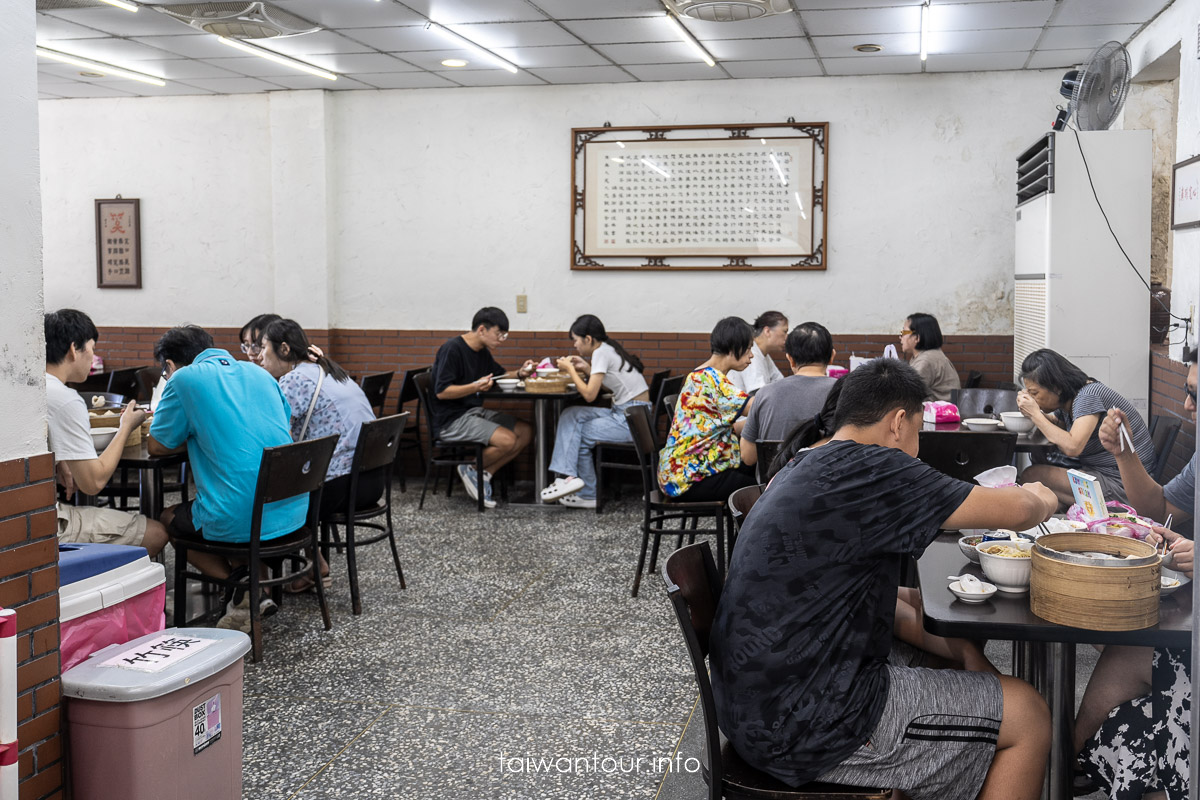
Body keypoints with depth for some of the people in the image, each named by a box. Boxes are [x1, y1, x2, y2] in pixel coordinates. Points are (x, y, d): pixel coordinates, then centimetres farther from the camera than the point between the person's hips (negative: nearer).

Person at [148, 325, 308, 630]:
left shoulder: (184, 379, -2)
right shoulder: (258, 372, 15)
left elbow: (157, 447, 5)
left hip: (241, 522, -7)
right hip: (294, 512, 7)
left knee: (167, 518, 23)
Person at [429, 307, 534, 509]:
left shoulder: (482, 352, 12)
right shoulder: (452, 349, -15)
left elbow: (499, 374, 26)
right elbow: (442, 392, -20)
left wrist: (519, 373, 4)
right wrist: (475, 387, -35)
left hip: (476, 412, 10)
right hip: (451, 419, -10)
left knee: (526, 431, -3)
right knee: (507, 440, -25)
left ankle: (484, 474, -1)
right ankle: (470, 469, -1)